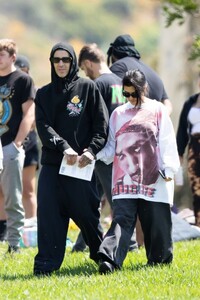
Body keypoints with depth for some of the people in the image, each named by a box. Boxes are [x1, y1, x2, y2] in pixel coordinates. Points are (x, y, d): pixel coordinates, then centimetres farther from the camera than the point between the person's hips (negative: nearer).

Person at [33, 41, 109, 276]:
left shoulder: (87, 88, 5)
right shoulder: (43, 94, 12)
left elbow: (102, 125, 0)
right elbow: (43, 127, 0)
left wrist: (91, 151, -15)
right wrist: (64, 147, -16)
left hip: (81, 164, -2)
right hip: (52, 163, 2)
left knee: (86, 212, 3)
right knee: (48, 212, -8)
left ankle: (101, 253, 26)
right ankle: (46, 264, -7)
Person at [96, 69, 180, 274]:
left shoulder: (157, 110, 7)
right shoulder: (118, 114, 14)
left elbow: (166, 142, 2)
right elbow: (112, 148, 15)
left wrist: (168, 168, -9)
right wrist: (94, 155, -3)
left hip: (152, 180, -1)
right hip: (125, 179, 1)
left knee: (157, 222, 2)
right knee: (122, 220, -12)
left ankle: (159, 259, 21)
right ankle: (109, 260, -26)